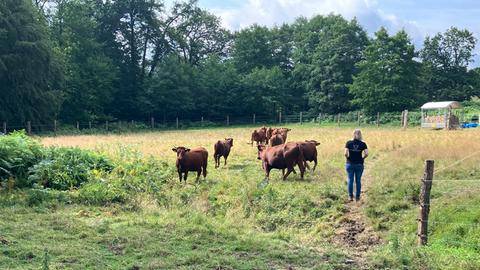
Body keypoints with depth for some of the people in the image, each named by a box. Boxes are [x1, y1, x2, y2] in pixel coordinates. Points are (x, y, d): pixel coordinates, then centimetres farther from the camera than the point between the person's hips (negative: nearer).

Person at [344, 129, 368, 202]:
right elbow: (366, 154, -13)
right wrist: (362, 158, 5)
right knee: (358, 181, 8)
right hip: (359, 164, 0)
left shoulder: (348, 143, -5)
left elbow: (346, 153, -13)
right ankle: (357, 197, 13)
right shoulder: (363, 144, -4)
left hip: (350, 164, 0)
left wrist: (348, 158, 6)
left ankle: (350, 196, 11)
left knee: (350, 180, 8)